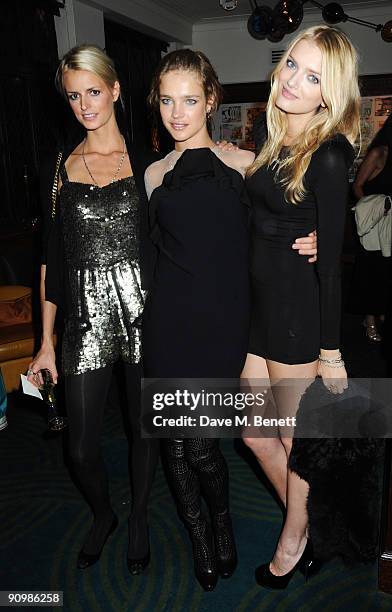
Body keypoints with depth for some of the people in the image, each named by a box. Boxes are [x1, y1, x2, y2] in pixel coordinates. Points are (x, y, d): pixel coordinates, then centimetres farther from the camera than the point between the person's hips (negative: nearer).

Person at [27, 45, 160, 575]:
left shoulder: (146, 162, 3)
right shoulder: (60, 169, 5)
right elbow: (50, 260, 4)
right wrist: (46, 342, 3)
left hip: (143, 309, 0)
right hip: (86, 315, 1)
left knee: (146, 428, 12)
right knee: (82, 446, 5)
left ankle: (139, 522, 39)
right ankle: (103, 515, 38)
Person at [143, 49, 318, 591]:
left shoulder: (244, 163, 5)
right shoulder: (155, 173, 12)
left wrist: (313, 240, -8)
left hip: (222, 320, -2)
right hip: (168, 319, 3)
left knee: (198, 441, -3)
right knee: (175, 435, 8)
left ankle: (222, 519, 30)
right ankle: (198, 532, 34)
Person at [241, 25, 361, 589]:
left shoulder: (328, 156, -15)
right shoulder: (276, 142, 9)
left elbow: (330, 260, -15)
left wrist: (330, 351, -11)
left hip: (300, 309, -8)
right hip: (261, 304, 8)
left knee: (296, 436, 12)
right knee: (255, 432, 17)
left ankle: (294, 543, 38)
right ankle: (306, 525, 41)